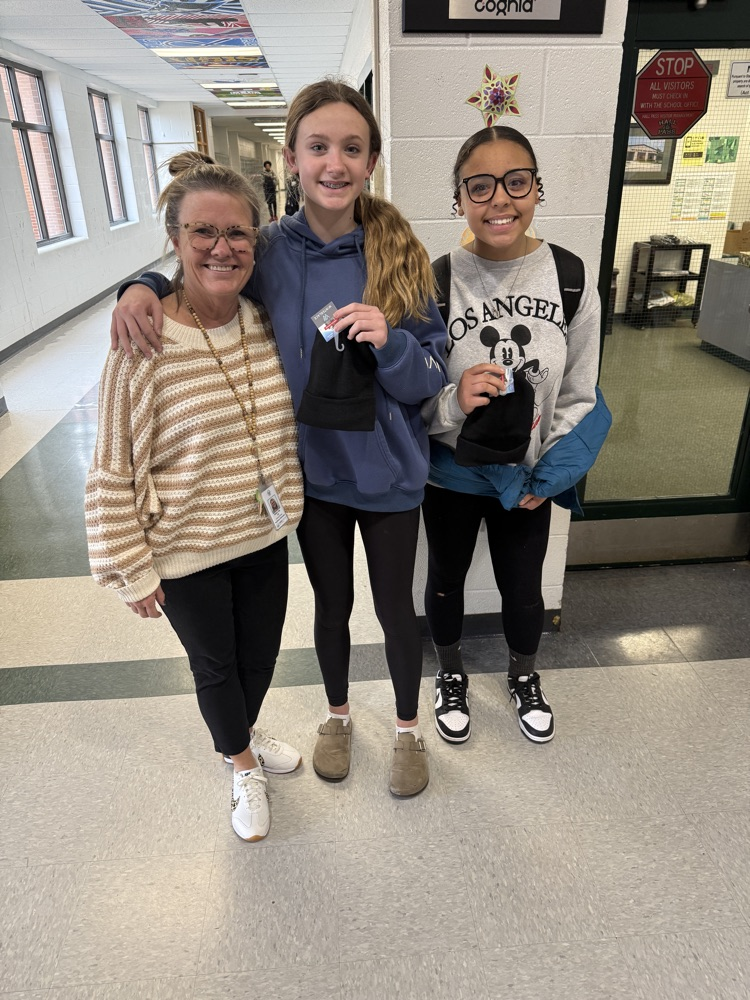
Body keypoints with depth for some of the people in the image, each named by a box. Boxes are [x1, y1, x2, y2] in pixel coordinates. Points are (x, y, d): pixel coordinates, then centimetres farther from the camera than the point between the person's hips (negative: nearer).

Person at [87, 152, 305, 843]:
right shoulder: (146, 346, -21)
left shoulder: (266, 326, -6)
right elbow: (113, 474, -14)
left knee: (261, 652, 22)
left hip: (264, 533, 5)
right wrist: (130, 570, -9)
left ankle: (246, 734, 55)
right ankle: (243, 767, 46)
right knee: (215, 663, 17)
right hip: (187, 553, -4)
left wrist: (290, 501, 7)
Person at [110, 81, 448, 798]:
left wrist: (389, 343, -31)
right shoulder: (270, 251, -8)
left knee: (394, 608, 15)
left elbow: (428, 383, -10)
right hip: (314, 469, 2)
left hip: (387, 475, -1)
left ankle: (408, 727, 43)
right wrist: (144, 284, -13)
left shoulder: (399, 256, -12)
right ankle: (337, 714, 49)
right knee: (331, 606, 20)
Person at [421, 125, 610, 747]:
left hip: (531, 476, 2)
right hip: (451, 473, -1)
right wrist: (453, 403, -31)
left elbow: (579, 394, -2)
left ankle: (524, 677, 51)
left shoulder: (573, 278, -9)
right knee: (446, 580, 19)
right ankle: (451, 674, 49)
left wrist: (544, 477, -8)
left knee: (523, 588, 18)